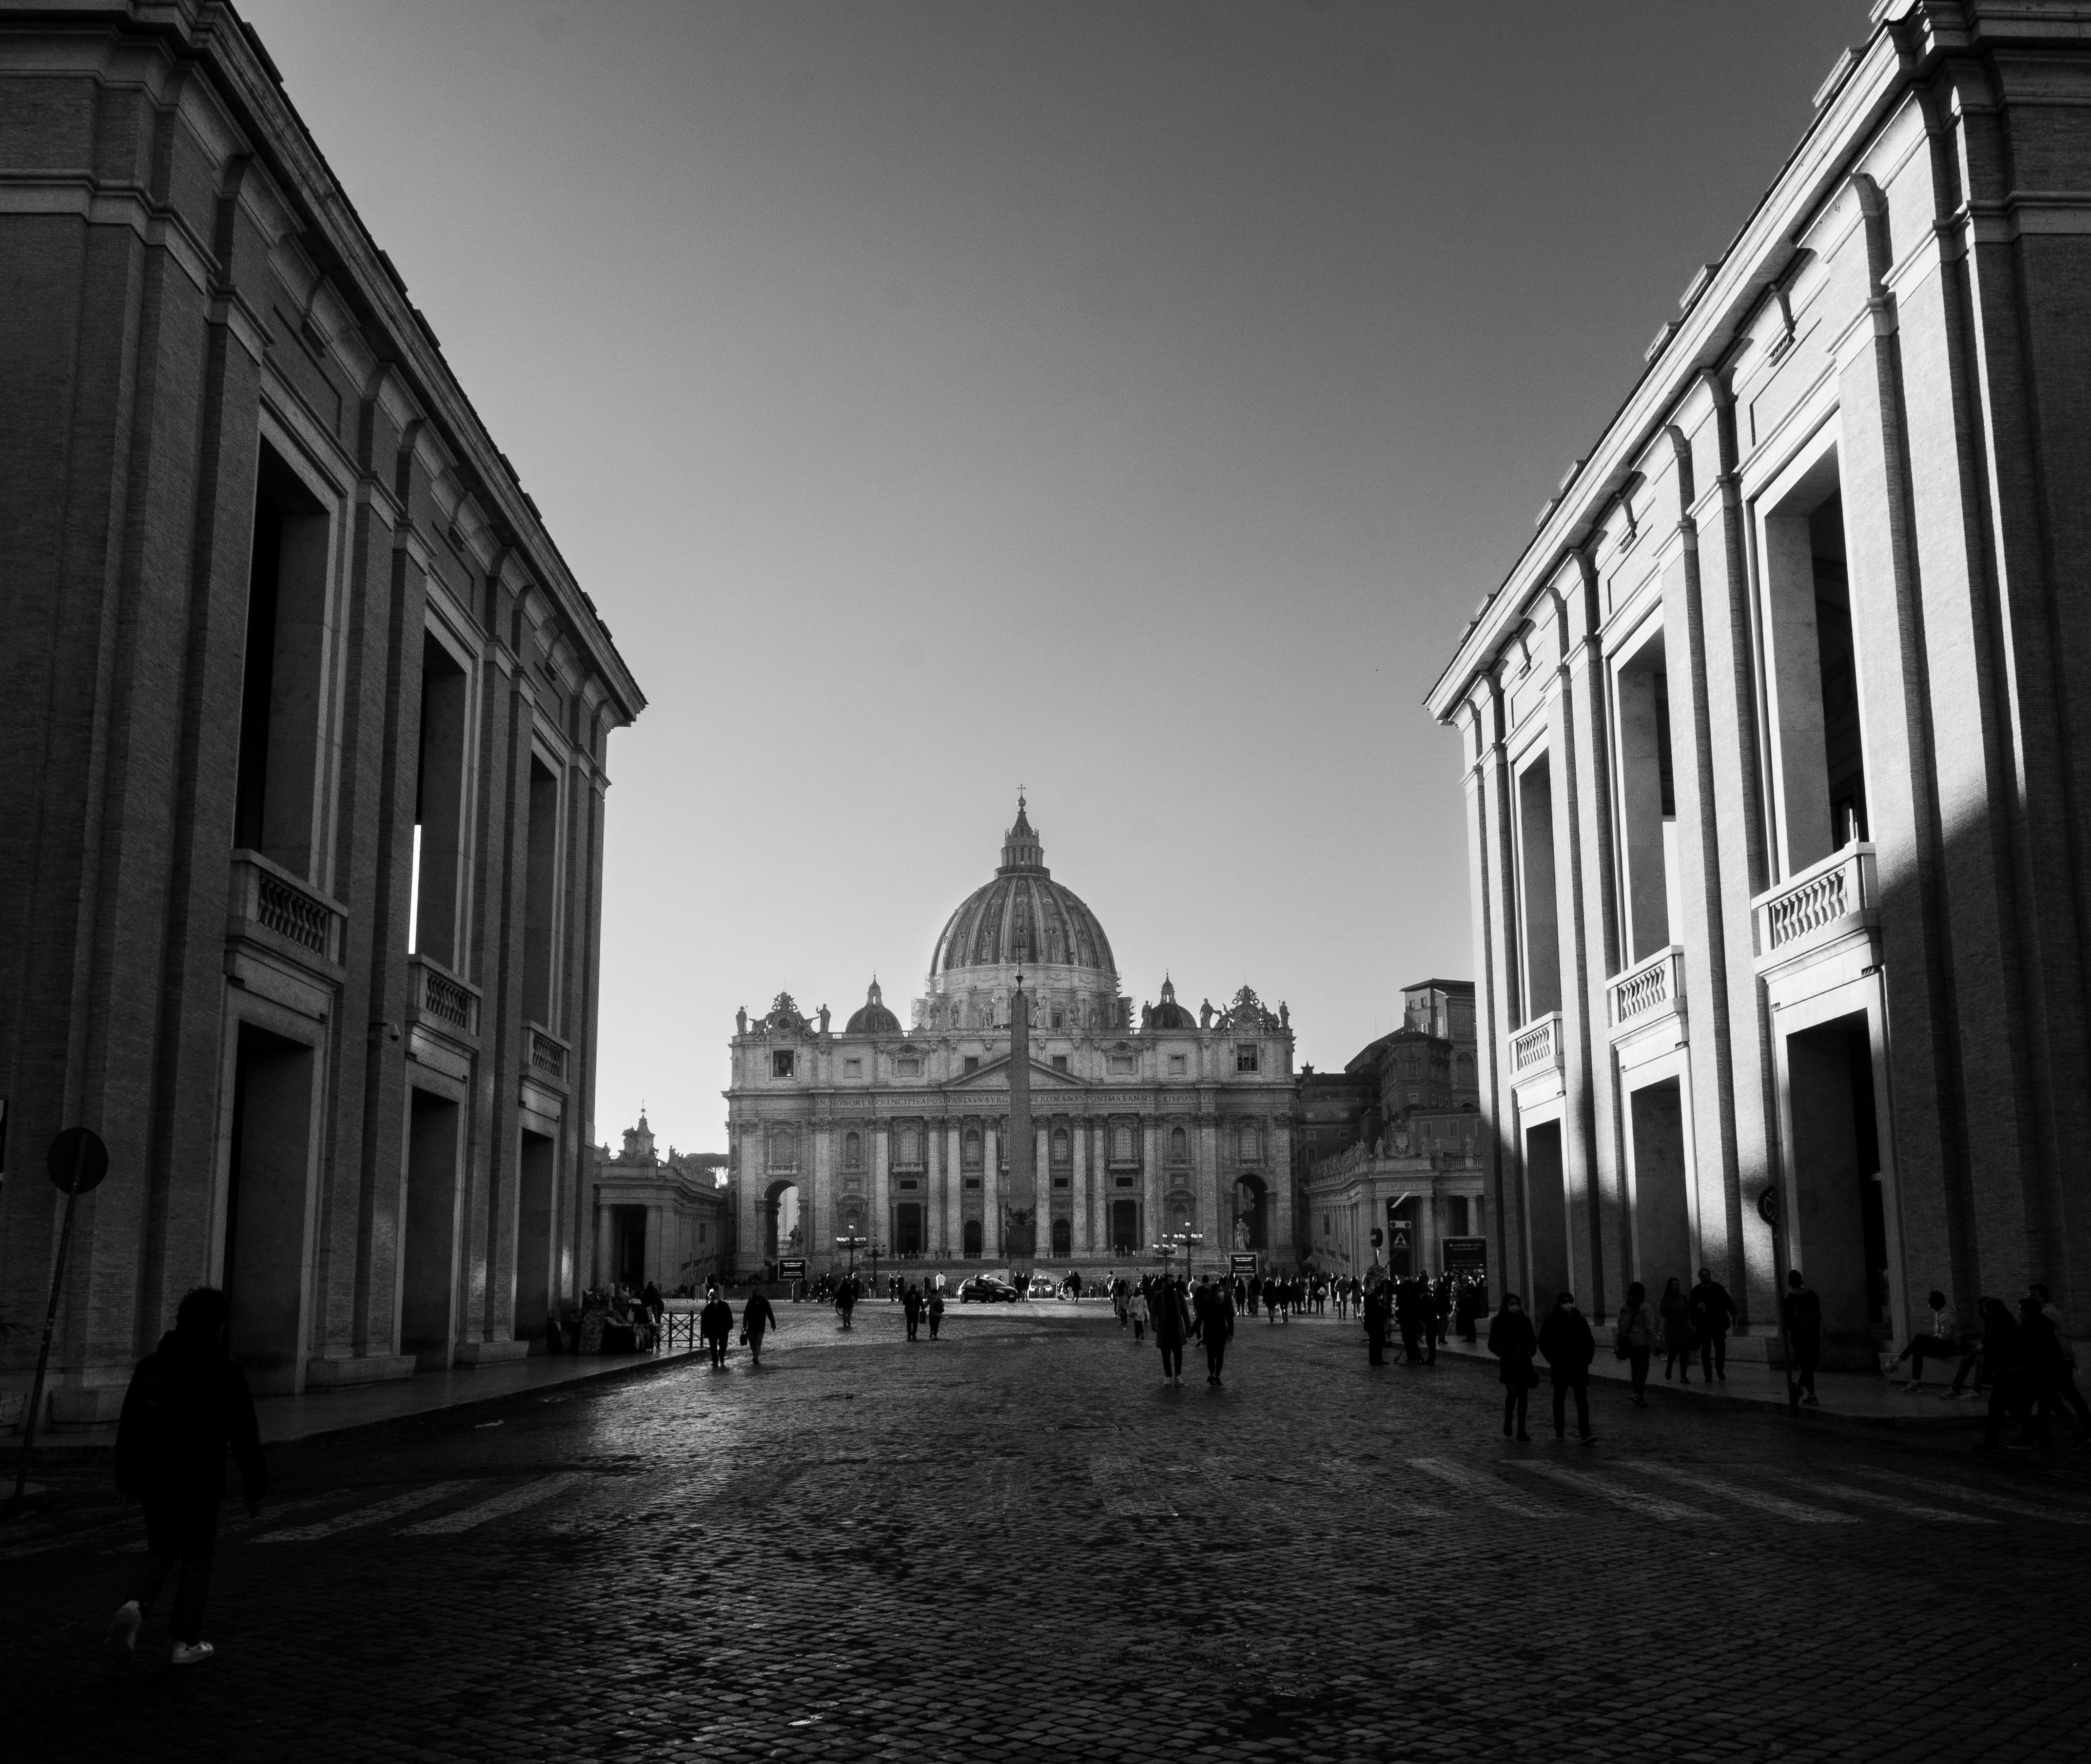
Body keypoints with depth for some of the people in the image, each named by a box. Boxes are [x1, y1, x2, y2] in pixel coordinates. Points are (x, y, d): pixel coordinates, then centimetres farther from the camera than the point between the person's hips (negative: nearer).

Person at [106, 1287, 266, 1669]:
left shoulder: (150, 1366, 4)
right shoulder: (226, 1374, -10)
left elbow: (128, 1429, 10)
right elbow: (245, 1438, -8)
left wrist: (127, 1479, 19)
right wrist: (256, 1487, 1)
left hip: (155, 1483, 4)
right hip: (201, 1486, -4)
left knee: (162, 1553, 17)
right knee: (197, 1560, 8)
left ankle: (137, 1608, -9)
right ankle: (187, 1643, 12)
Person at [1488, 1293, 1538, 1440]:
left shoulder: (1525, 1321, 8)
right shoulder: (1500, 1322, -1)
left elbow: (1533, 1340, 16)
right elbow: (1492, 1345, 1)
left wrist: (1530, 1352, -3)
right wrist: (1505, 1355, -12)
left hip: (1524, 1363, 3)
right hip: (1509, 1365, -3)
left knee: (1523, 1396, 3)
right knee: (1512, 1393, -15)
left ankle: (1522, 1431, 9)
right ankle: (1507, 1427, 4)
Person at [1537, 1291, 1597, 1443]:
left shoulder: (1580, 1320, 4)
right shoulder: (1552, 1322, -3)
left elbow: (1589, 1342, 12)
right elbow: (1543, 1343, 0)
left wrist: (1587, 1359, 2)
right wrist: (1553, 1360, -5)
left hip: (1579, 1366, 1)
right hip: (1560, 1367, -1)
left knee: (1582, 1398, -8)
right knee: (1560, 1397, 10)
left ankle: (1586, 1434, -13)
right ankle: (1559, 1431, 22)